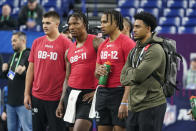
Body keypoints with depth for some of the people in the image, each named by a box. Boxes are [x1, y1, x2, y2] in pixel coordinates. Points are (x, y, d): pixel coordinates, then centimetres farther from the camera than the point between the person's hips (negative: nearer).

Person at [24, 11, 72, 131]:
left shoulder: (66, 43, -6)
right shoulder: (37, 42, 9)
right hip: (37, 97, 5)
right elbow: (31, 69, 13)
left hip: (56, 98, -5)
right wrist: (27, 94, 10)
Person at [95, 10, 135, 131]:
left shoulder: (127, 43, -9)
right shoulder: (103, 45, 16)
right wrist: (98, 71, -2)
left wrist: (125, 102, -20)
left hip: (120, 93, -7)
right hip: (102, 92, 7)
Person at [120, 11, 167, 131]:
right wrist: (133, 73, -8)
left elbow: (138, 75, -19)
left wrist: (130, 72, 1)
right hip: (134, 106, 8)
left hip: (151, 106, -8)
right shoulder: (135, 50, 16)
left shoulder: (155, 50, -11)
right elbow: (123, 78, 10)